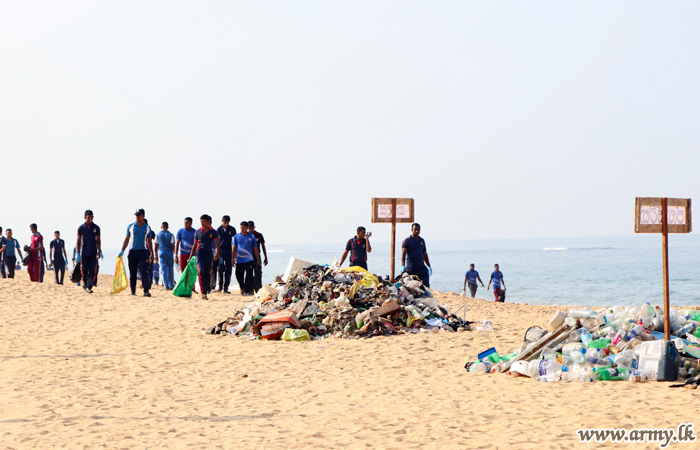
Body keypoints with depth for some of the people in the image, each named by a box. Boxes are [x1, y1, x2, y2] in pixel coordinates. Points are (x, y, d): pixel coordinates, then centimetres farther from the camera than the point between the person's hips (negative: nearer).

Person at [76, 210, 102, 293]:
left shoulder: (96, 228, 6)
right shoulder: (81, 228, 2)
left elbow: (98, 240, 9)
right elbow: (78, 241, 4)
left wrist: (99, 251, 0)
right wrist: (77, 253, -2)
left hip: (93, 253, 1)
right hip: (84, 253, -1)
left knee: (92, 271, -4)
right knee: (84, 269, -5)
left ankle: (89, 287, -1)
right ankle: (84, 281, 23)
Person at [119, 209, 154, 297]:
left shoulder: (147, 228, 8)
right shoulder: (131, 226, 6)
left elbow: (149, 241, 16)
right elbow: (127, 239, 10)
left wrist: (151, 253, 15)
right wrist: (122, 250, 0)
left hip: (143, 251, -1)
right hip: (132, 251, 1)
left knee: (144, 271, -12)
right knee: (132, 273, 5)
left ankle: (146, 290, -17)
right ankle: (133, 291, 14)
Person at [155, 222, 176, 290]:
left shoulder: (158, 235, 4)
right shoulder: (170, 235, -3)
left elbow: (156, 247, 6)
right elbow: (173, 246, -8)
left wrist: (156, 257, 13)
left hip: (161, 253, 1)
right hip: (169, 253, -1)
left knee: (164, 270, -1)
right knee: (170, 270, 10)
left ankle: (166, 285, -13)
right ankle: (171, 285, 14)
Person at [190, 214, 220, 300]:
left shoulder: (213, 232, 3)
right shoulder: (198, 232, 7)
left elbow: (216, 243, -7)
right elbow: (195, 245, 15)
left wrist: (217, 252, -26)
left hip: (209, 254, 1)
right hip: (199, 254, -1)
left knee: (207, 274, 7)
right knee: (201, 272, -17)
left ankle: (207, 288, 24)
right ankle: (203, 293, -22)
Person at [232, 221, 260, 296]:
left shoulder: (252, 237, 5)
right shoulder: (236, 236, 7)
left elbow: (255, 249, 10)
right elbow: (234, 249, 11)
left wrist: (258, 260, 7)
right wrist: (233, 259, 5)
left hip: (249, 259, -2)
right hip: (239, 260, 2)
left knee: (249, 276, -8)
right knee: (238, 275, 5)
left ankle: (248, 290, -4)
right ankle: (242, 288, 29)